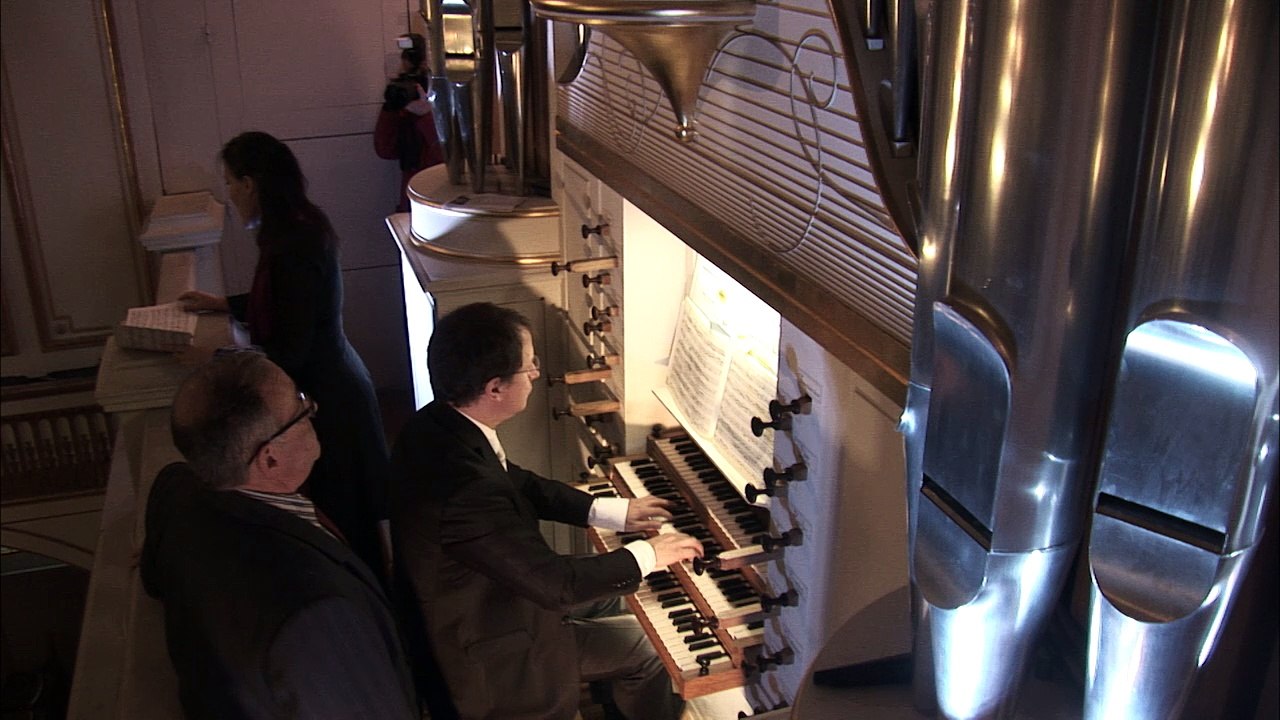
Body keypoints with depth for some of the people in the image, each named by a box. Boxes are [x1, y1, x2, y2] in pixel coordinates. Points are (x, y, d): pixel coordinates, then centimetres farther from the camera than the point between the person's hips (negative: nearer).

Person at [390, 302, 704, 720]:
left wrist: (612, 512, 2)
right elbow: (555, 584, -31)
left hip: (474, 604, 8)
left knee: (610, 594, 23)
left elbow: (517, 483, 5)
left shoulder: (436, 424, -10)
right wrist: (646, 556, -17)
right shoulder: (463, 486, -38)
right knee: (651, 647, 5)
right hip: (489, 658, -8)